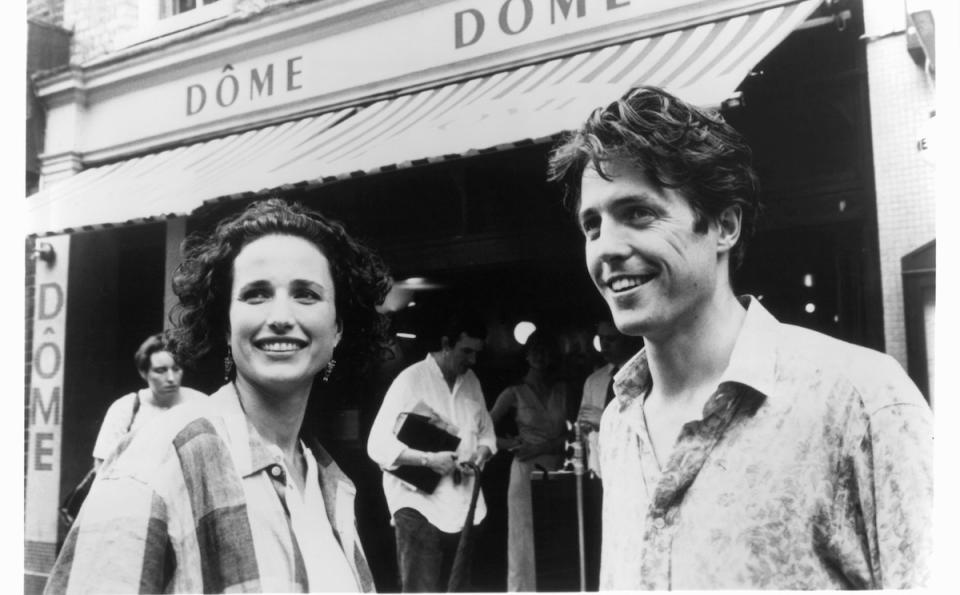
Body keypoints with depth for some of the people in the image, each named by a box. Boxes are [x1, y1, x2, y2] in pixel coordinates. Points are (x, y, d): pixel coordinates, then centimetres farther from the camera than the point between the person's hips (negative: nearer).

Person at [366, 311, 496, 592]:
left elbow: (486, 432, 18)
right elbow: (379, 446, -13)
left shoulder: (472, 382, 9)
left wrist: (482, 451, -5)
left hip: (464, 508, 7)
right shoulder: (411, 380, -10)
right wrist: (428, 459, -22)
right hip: (421, 507, -6)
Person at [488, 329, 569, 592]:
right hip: (527, 472, -2)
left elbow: (571, 436, 3)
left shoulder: (562, 390, 11)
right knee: (526, 538, -4)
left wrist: (539, 447, -10)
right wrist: (510, 443, -14)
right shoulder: (515, 393, 4)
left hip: (558, 471, 3)